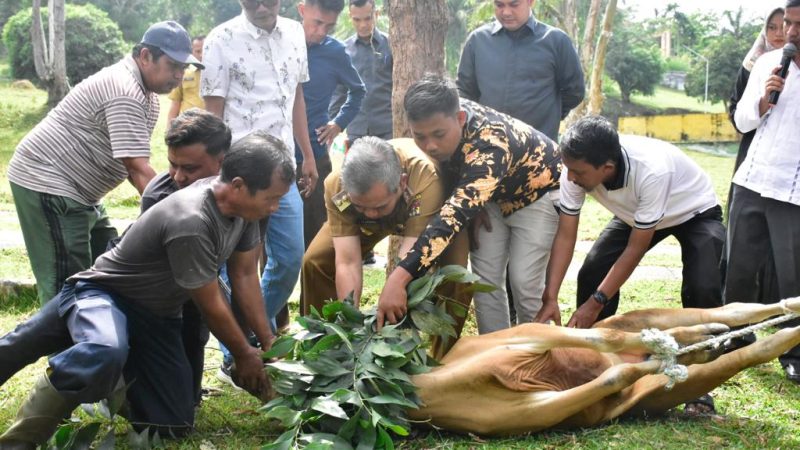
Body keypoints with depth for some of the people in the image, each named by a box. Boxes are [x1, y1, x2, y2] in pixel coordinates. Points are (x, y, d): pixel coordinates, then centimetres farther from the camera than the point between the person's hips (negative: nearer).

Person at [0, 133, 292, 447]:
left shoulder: (243, 206, -8)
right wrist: (245, 355, -5)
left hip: (156, 315, 8)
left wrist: (268, 341, 6)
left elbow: (244, 274, 5)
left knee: (174, 424, 1)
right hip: (105, 294, -8)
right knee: (106, 353, -43)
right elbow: (211, 306, -20)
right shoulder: (190, 223, -33)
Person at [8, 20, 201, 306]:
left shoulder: (146, 94, 10)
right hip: (47, 182, -11)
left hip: (78, 190, 11)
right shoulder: (125, 92, -23)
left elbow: (133, 165, 8)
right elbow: (138, 169, -28)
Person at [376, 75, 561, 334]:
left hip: (536, 191, -6)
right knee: (485, 279, -2)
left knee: (524, 285, -11)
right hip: (494, 195, 7)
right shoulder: (441, 122, -21)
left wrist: (399, 278, -65)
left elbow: (456, 213, -55)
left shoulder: (490, 145, -43)